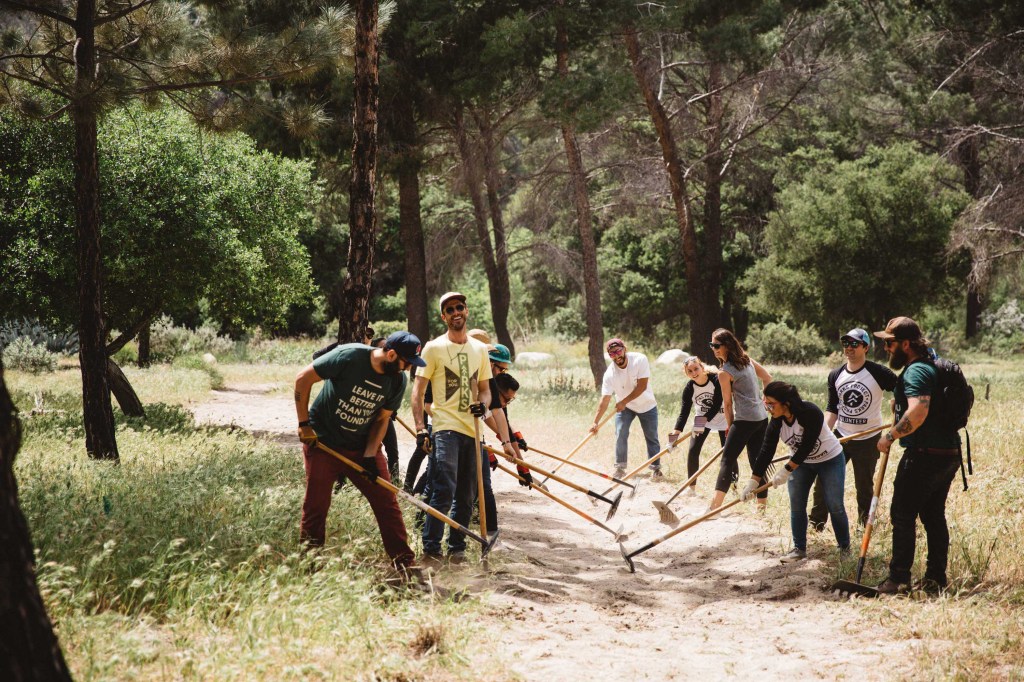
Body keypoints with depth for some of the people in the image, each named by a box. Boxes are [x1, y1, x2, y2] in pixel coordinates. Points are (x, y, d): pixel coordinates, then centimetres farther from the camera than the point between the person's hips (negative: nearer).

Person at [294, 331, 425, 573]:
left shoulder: (398, 380, -8)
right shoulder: (349, 356, -23)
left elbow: (382, 419, 1)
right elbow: (303, 379, -16)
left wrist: (370, 455, -11)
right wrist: (304, 425, -15)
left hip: (363, 446, 4)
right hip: (323, 442, -4)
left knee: (386, 501, -1)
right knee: (316, 505, 0)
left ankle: (404, 561, 5)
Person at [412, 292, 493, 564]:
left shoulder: (479, 349, 14)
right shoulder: (434, 348, 0)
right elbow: (418, 391, -2)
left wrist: (483, 404, -4)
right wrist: (420, 428, -13)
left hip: (472, 429, 5)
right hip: (445, 428, -5)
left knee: (466, 495, 10)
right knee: (444, 490, -17)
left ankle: (457, 547, 22)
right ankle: (431, 548, -11)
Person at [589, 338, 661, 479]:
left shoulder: (640, 360, -26)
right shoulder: (610, 374, -23)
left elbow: (642, 386, -26)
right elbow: (604, 400, -23)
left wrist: (624, 401, -28)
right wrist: (596, 422, -28)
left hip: (647, 405, -1)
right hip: (623, 406, 1)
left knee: (652, 437, 3)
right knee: (621, 434, -12)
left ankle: (656, 467, 16)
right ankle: (620, 467, -1)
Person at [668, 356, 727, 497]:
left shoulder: (717, 380, -26)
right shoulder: (689, 388, -16)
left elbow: (717, 405, -27)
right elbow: (684, 411, -20)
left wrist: (704, 419, -39)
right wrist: (677, 431, -32)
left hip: (722, 418, -3)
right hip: (701, 419, 3)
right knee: (693, 451, -7)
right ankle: (692, 488, 2)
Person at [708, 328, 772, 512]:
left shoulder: (724, 373, -12)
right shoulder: (747, 359, 9)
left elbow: (727, 403, -5)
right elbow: (768, 378, 17)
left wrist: (730, 425, 6)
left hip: (744, 420, -8)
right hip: (761, 418, 8)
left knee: (727, 460, -7)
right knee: (757, 462, 11)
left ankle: (715, 506, -12)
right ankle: (762, 506, 13)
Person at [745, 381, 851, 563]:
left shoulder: (811, 413, -33)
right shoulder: (777, 422, -16)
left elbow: (806, 447, -32)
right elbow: (766, 451, -15)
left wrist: (787, 470, -32)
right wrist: (753, 481, -18)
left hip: (830, 460, -5)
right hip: (800, 462, 5)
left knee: (835, 506, -1)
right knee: (796, 506, 1)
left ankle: (845, 548, 14)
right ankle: (799, 548, 12)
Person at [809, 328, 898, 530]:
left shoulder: (878, 373, -12)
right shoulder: (835, 375, 3)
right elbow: (832, 409, 6)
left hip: (868, 439, -4)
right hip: (840, 437, 4)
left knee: (864, 485, 7)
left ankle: (864, 526, 24)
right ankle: (816, 522, 10)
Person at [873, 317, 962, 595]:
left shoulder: (916, 371, -17)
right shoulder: (934, 364, 16)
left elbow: (918, 413, -31)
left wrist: (890, 437, -20)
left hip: (924, 455, -10)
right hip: (949, 453, 10)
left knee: (903, 515, -2)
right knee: (934, 515, 14)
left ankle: (898, 579, -1)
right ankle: (936, 578, 16)